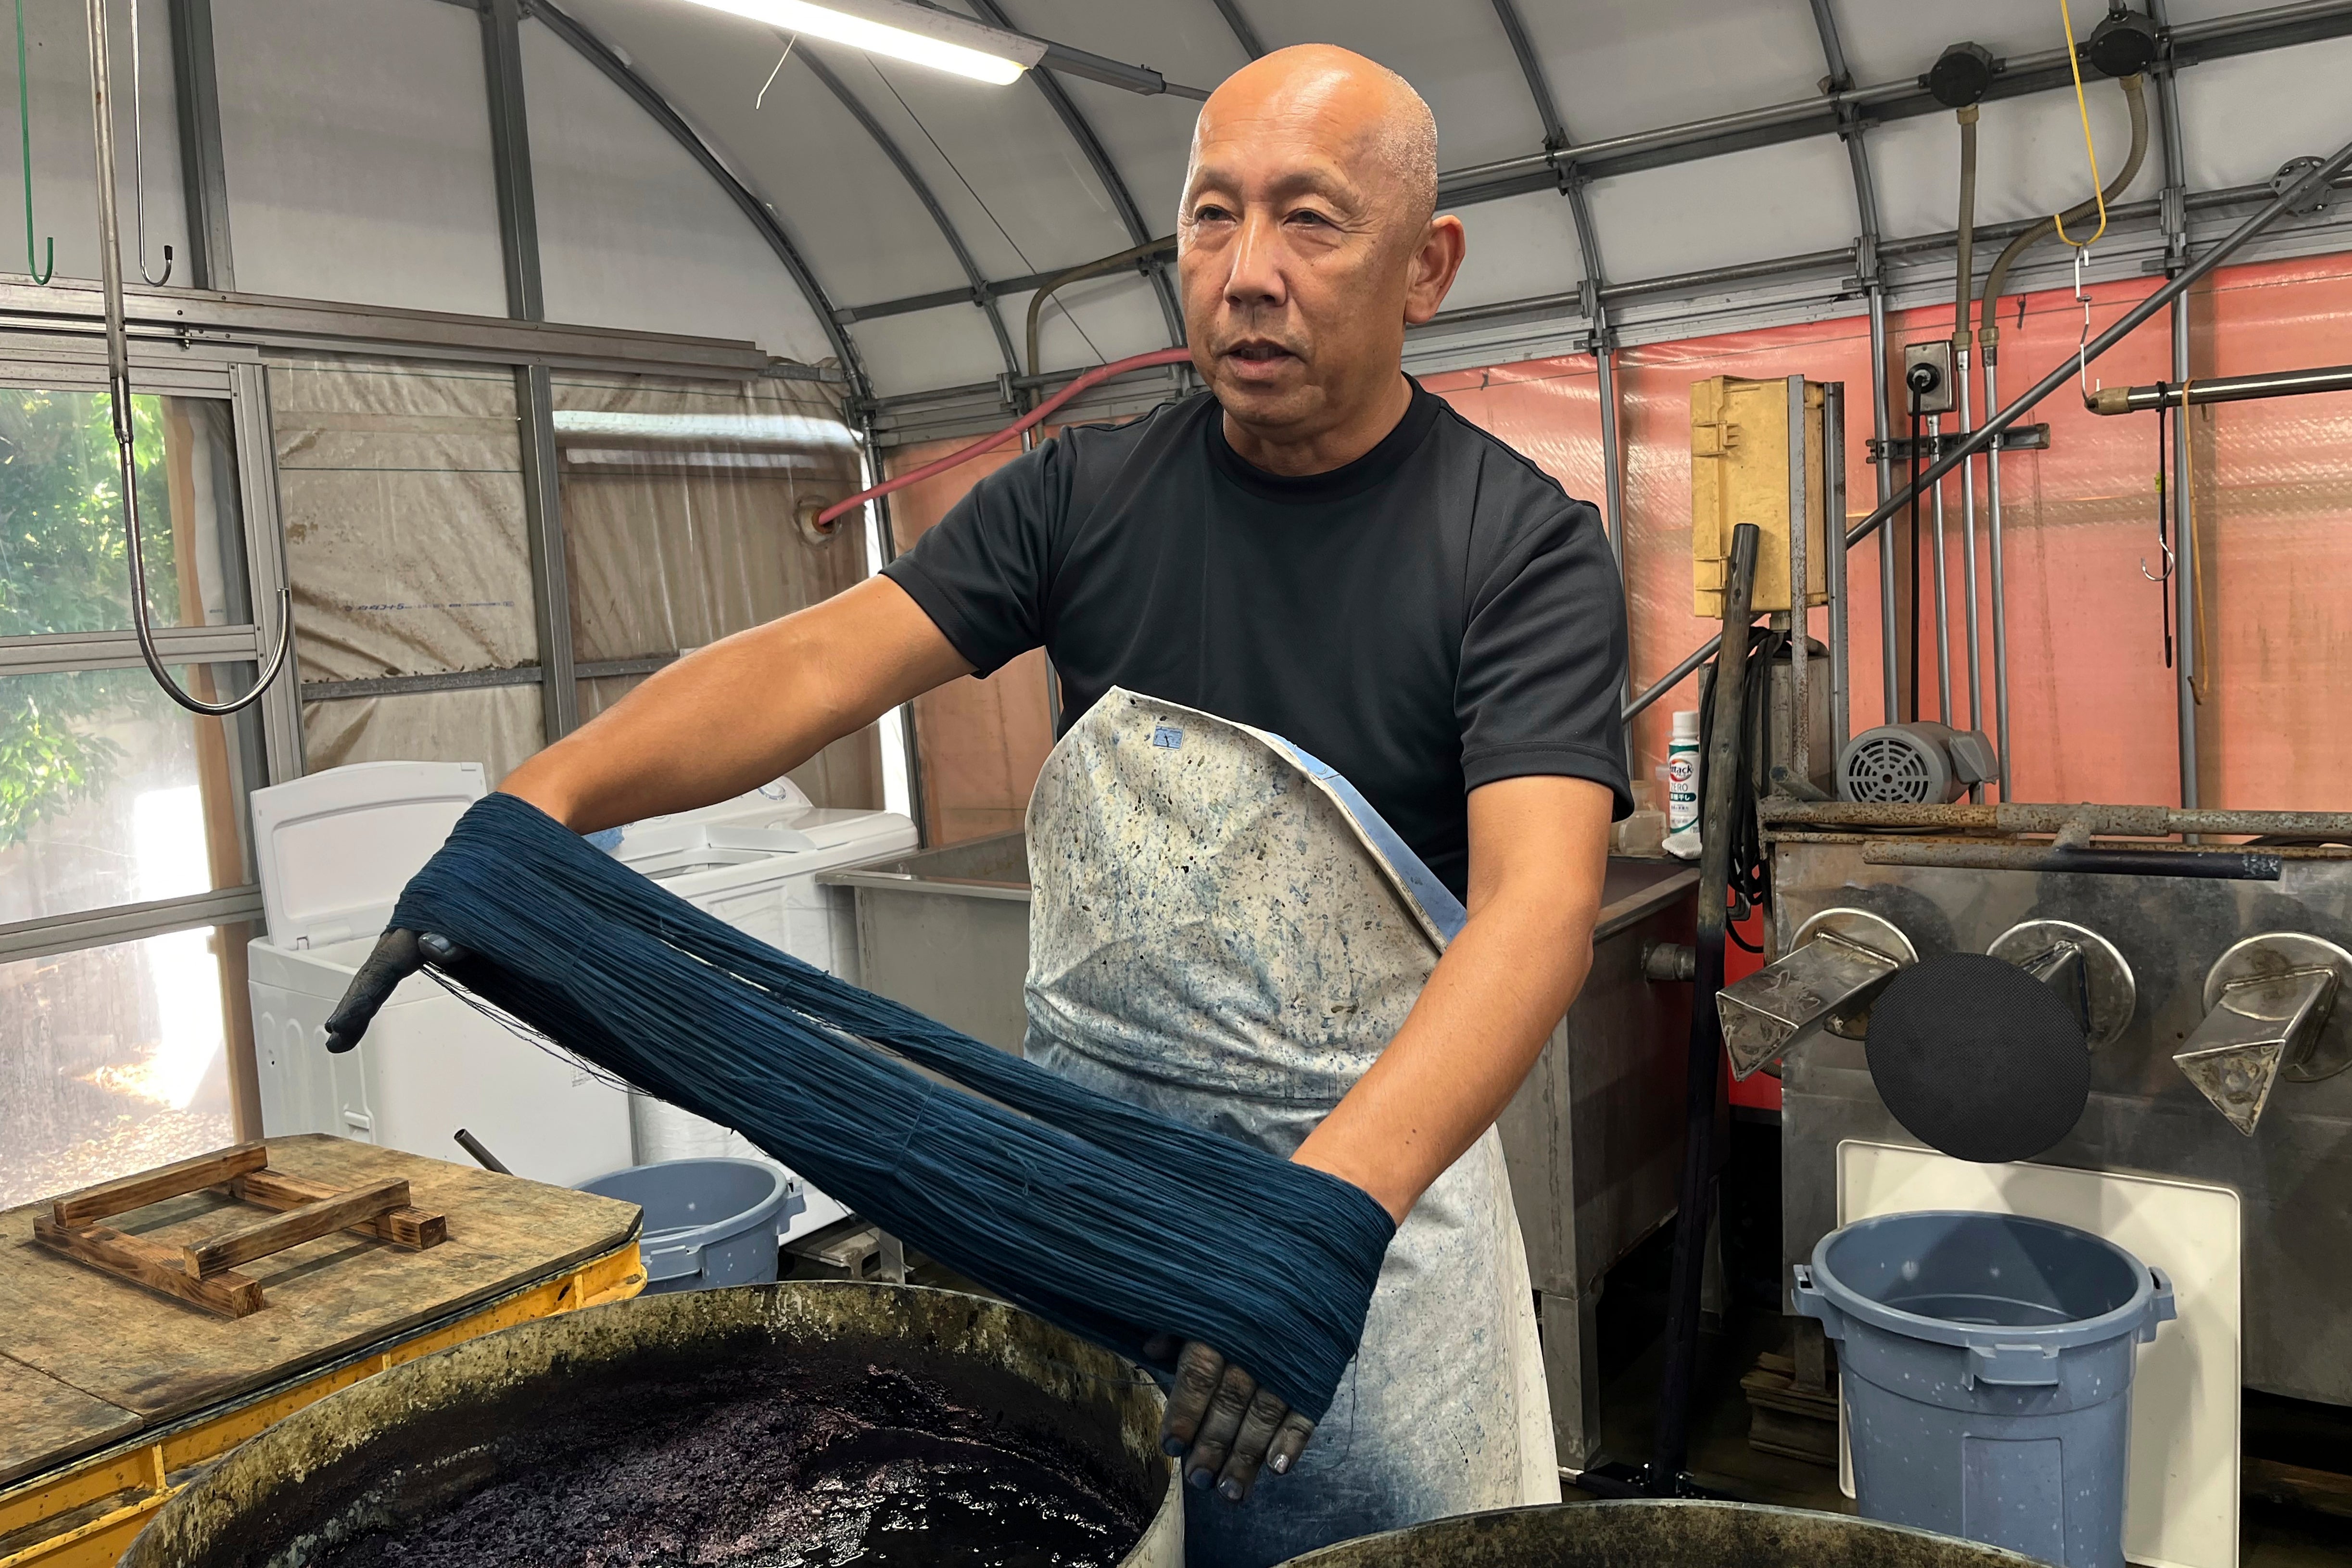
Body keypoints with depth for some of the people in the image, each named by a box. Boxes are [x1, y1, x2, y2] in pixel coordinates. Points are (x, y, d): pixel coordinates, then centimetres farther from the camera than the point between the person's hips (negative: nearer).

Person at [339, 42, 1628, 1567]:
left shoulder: (1524, 547, -12)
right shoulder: (1086, 493, 0)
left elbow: (1538, 906, -25)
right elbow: (820, 658, -9)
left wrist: (1335, 1201, -40)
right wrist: (551, 790, -26)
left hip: (1379, 1145, -2)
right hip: (1080, 1146, 3)